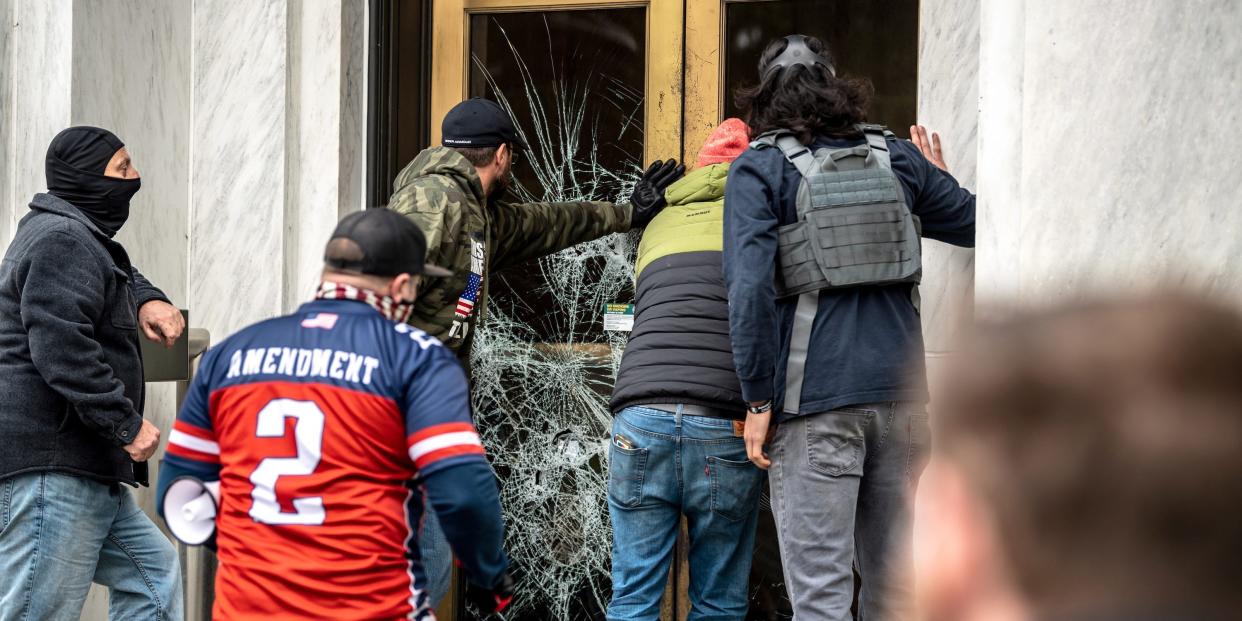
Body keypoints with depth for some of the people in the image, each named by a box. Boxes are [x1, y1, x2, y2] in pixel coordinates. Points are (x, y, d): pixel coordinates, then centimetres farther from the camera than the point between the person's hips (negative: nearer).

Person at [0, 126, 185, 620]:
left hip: (82, 469, 11)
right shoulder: (63, 241, -13)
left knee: (153, 577, 15)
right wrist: (127, 424, -21)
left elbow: (121, 276, 42)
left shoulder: (78, 236, 21)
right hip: (48, 469, -11)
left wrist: (148, 301, 17)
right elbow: (60, 346, -25)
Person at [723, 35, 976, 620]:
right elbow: (976, 221, 20)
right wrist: (939, 179, 40)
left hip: (815, 401, -4)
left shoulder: (759, 170, -1)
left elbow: (749, 287, -12)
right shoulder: (895, 158, 11)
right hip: (899, 394, 4)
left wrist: (758, 399, -8)